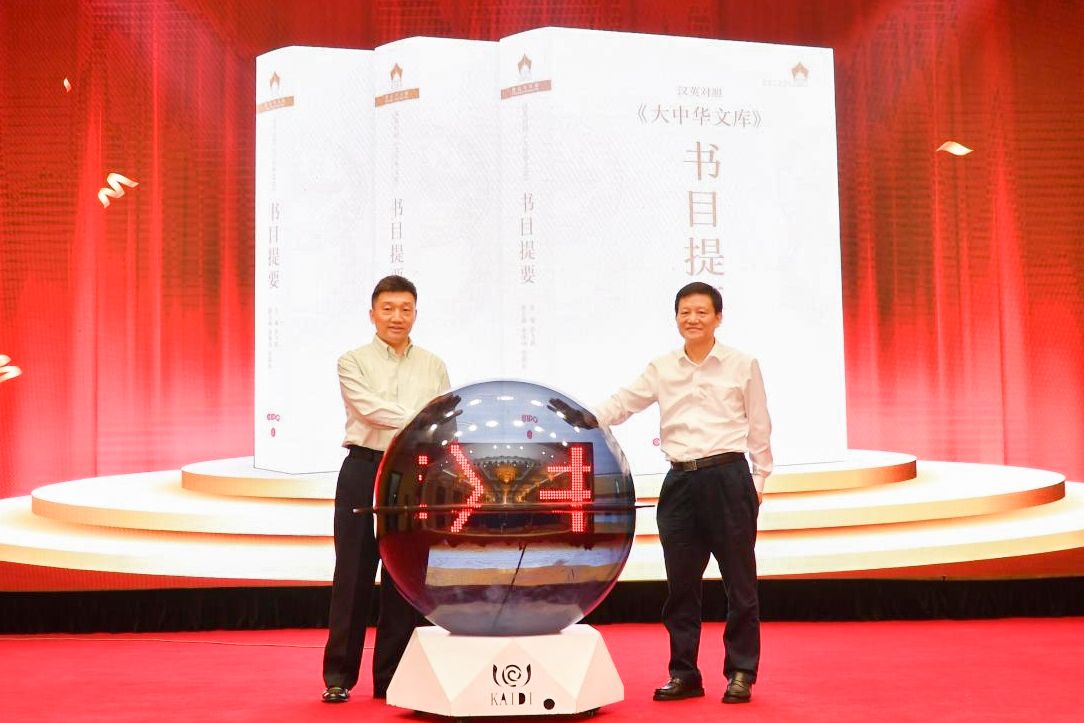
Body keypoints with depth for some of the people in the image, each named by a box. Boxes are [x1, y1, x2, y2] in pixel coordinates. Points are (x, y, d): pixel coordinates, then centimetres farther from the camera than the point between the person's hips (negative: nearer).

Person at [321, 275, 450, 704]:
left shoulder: (434, 367, 11)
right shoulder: (353, 362, 3)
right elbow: (371, 409, -12)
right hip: (364, 471, -2)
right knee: (354, 572, 2)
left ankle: (392, 677, 14)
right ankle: (339, 676, 10)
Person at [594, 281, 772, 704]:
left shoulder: (743, 366, 2)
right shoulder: (661, 370, 8)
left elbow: (759, 427, 5)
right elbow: (621, 405, 3)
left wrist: (759, 479, 2)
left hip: (728, 479, -3)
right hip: (680, 482, 3)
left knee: (738, 581, 2)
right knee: (680, 583, 8)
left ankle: (741, 674, 13)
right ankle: (684, 673, 19)